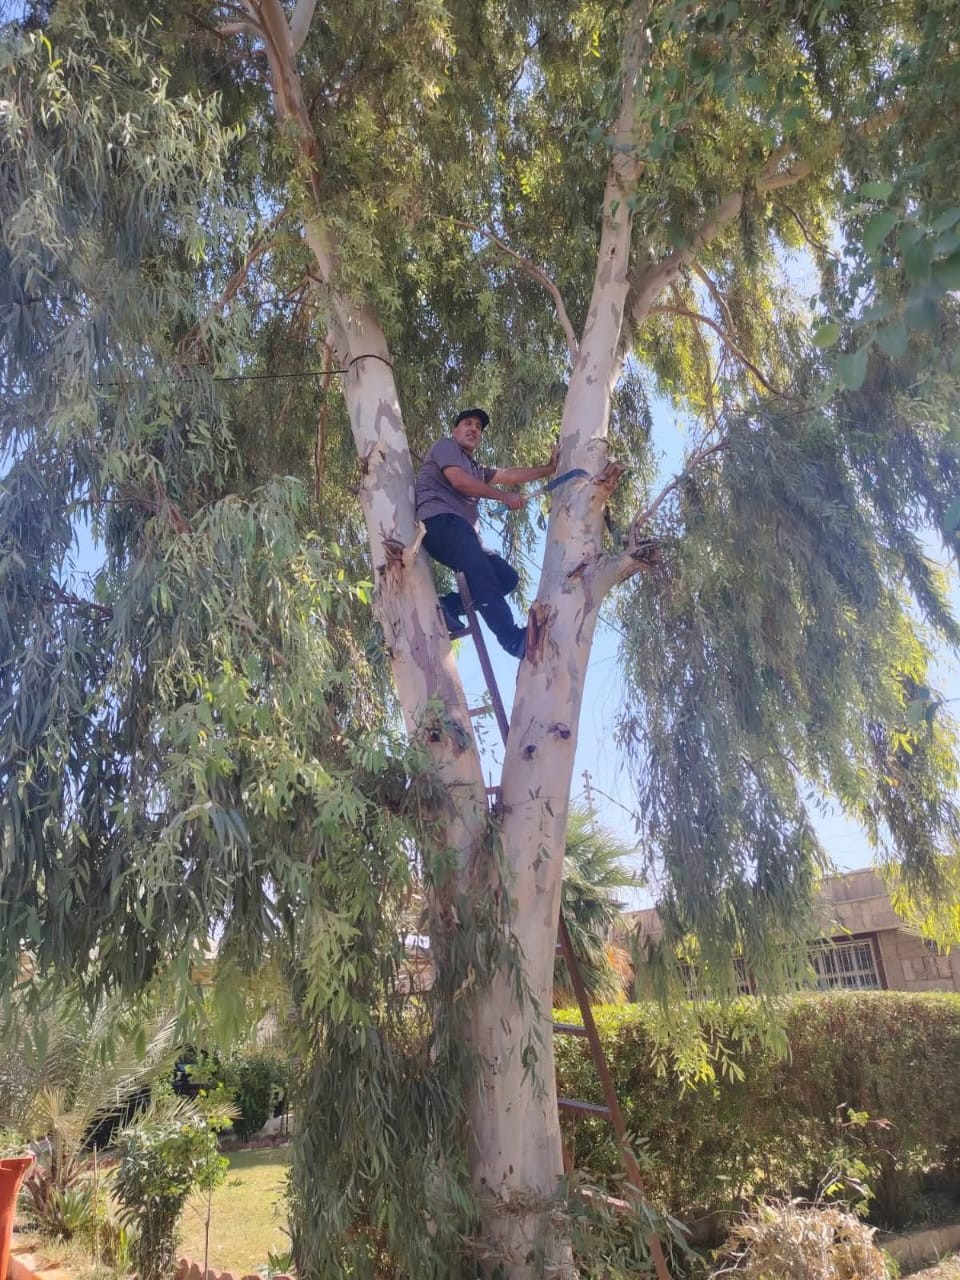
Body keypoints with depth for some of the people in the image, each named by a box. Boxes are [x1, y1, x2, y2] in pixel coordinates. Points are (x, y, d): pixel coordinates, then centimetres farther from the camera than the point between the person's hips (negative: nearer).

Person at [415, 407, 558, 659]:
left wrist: (547, 469, 14)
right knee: (481, 572, -27)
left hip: (461, 530, 9)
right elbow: (458, 480, -4)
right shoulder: (445, 446, 13)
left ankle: (448, 606, -12)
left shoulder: (477, 470, 36)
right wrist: (505, 497, -2)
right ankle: (513, 638, -35)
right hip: (440, 521, -9)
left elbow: (508, 474, 22)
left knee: (507, 576, -5)